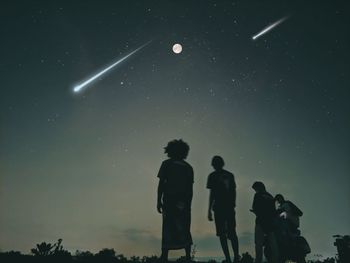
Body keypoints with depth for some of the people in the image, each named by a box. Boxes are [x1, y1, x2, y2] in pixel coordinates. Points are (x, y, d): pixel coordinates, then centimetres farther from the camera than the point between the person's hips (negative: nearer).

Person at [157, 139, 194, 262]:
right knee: (184, 230, 9)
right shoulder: (188, 167, 13)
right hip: (184, 203, 3)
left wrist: (159, 201, -2)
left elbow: (161, 184, -3)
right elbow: (190, 189, 12)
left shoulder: (166, 164, 4)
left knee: (168, 230, -1)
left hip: (169, 201, -2)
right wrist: (188, 204, 18)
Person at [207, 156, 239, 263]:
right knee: (232, 232, 11)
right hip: (230, 207, 4)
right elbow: (234, 191, 12)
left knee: (222, 234, -1)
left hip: (219, 207, -4)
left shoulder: (212, 176, -1)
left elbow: (212, 193, -7)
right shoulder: (230, 175, 13)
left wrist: (209, 210, -6)